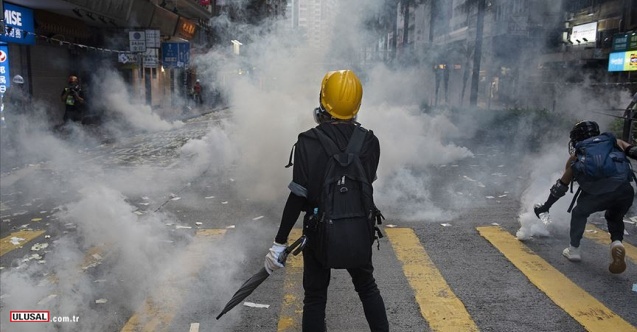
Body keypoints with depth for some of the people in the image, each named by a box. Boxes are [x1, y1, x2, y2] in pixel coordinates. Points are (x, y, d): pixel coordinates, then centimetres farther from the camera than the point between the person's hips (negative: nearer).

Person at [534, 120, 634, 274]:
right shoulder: (613, 141, 31)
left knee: (579, 213, 29)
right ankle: (617, 243, 6)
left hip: (598, 192, -1)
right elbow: (631, 150, 9)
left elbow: (561, 186, 31)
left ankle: (574, 249, 28)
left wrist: (545, 206, 40)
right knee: (614, 218, 31)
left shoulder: (576, 155, 27)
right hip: (625, 190, 2)